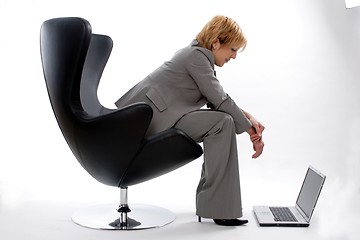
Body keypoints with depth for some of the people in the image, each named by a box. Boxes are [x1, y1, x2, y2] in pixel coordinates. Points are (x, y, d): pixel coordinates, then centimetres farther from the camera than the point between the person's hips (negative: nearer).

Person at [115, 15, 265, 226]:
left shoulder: (199, 54, 18)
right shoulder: (197, 55, -12)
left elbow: (217, 101, 17)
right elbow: (220, 100, -15)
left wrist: (248, 117, 4)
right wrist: (250, 128, -6)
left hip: (160, 113, 10)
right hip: (151, 114, -10)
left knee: (223, 118, 10)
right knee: (223, 123, -20)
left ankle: (209, 199, 10)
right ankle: (218, 206, -15)